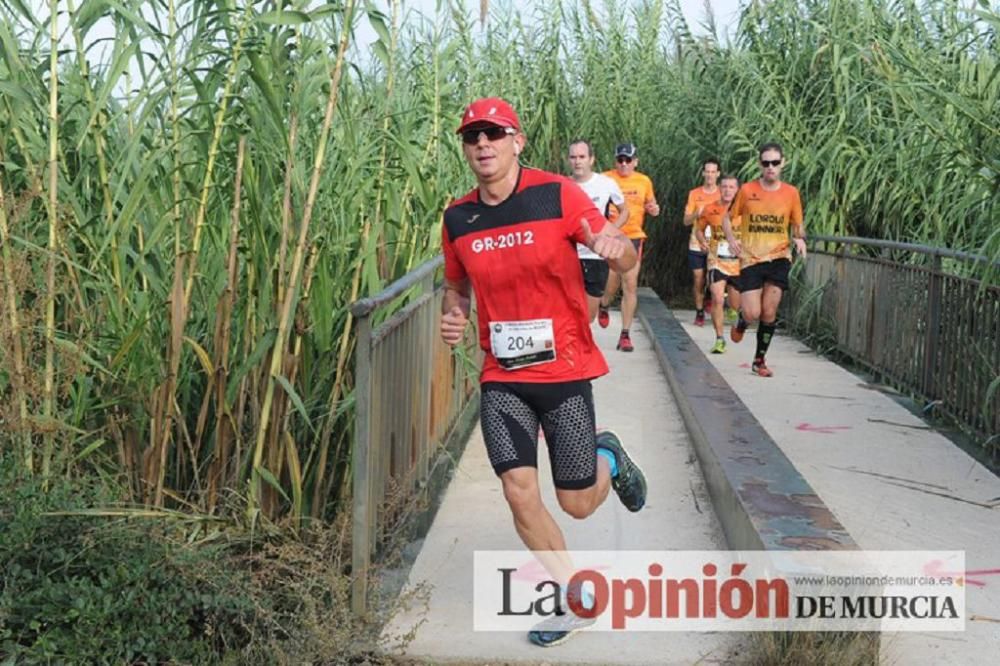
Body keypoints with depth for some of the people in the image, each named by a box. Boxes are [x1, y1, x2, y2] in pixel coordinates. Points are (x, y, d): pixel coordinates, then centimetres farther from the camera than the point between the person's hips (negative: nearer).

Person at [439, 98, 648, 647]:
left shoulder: (557, 194, -11)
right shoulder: (457, 217, 1)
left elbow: (624, 260, -10)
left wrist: (617, 247, -34)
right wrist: (452, 315, -5)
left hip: (563, 371, -3)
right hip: (502, 378, 3)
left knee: (577, 504, 3)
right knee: (519, 493, -9)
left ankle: (608, 460, 41)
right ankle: (575, 600, 15)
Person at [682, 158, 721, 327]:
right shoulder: (694, 194, 3)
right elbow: (686, 221, 2)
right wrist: (697, 214, -18)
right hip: (697, 244, 1)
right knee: (699, 280, 3)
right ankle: (699, 313, 15)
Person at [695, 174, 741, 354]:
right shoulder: (710, 209, -2)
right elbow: (699, 229, 13)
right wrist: (702, 241, -6)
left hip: (738, 263, 1)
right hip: (717, 261, -1)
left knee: (736, 305, 11)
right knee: (717, 299, -18)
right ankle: (719, 339, -7)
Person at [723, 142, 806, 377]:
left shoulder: (791, 193, 2)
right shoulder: (747, 190, -2)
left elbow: (798, 224, 14)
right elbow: (727, 218, 8)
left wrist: (800, 238, -8)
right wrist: (731, 238, -11)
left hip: (778, 257, 1)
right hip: (750, 259, -1)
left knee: (769, 313, -1)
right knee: (752, 313, -8)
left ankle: (759, 360, 16)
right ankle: (741, 323, 31)